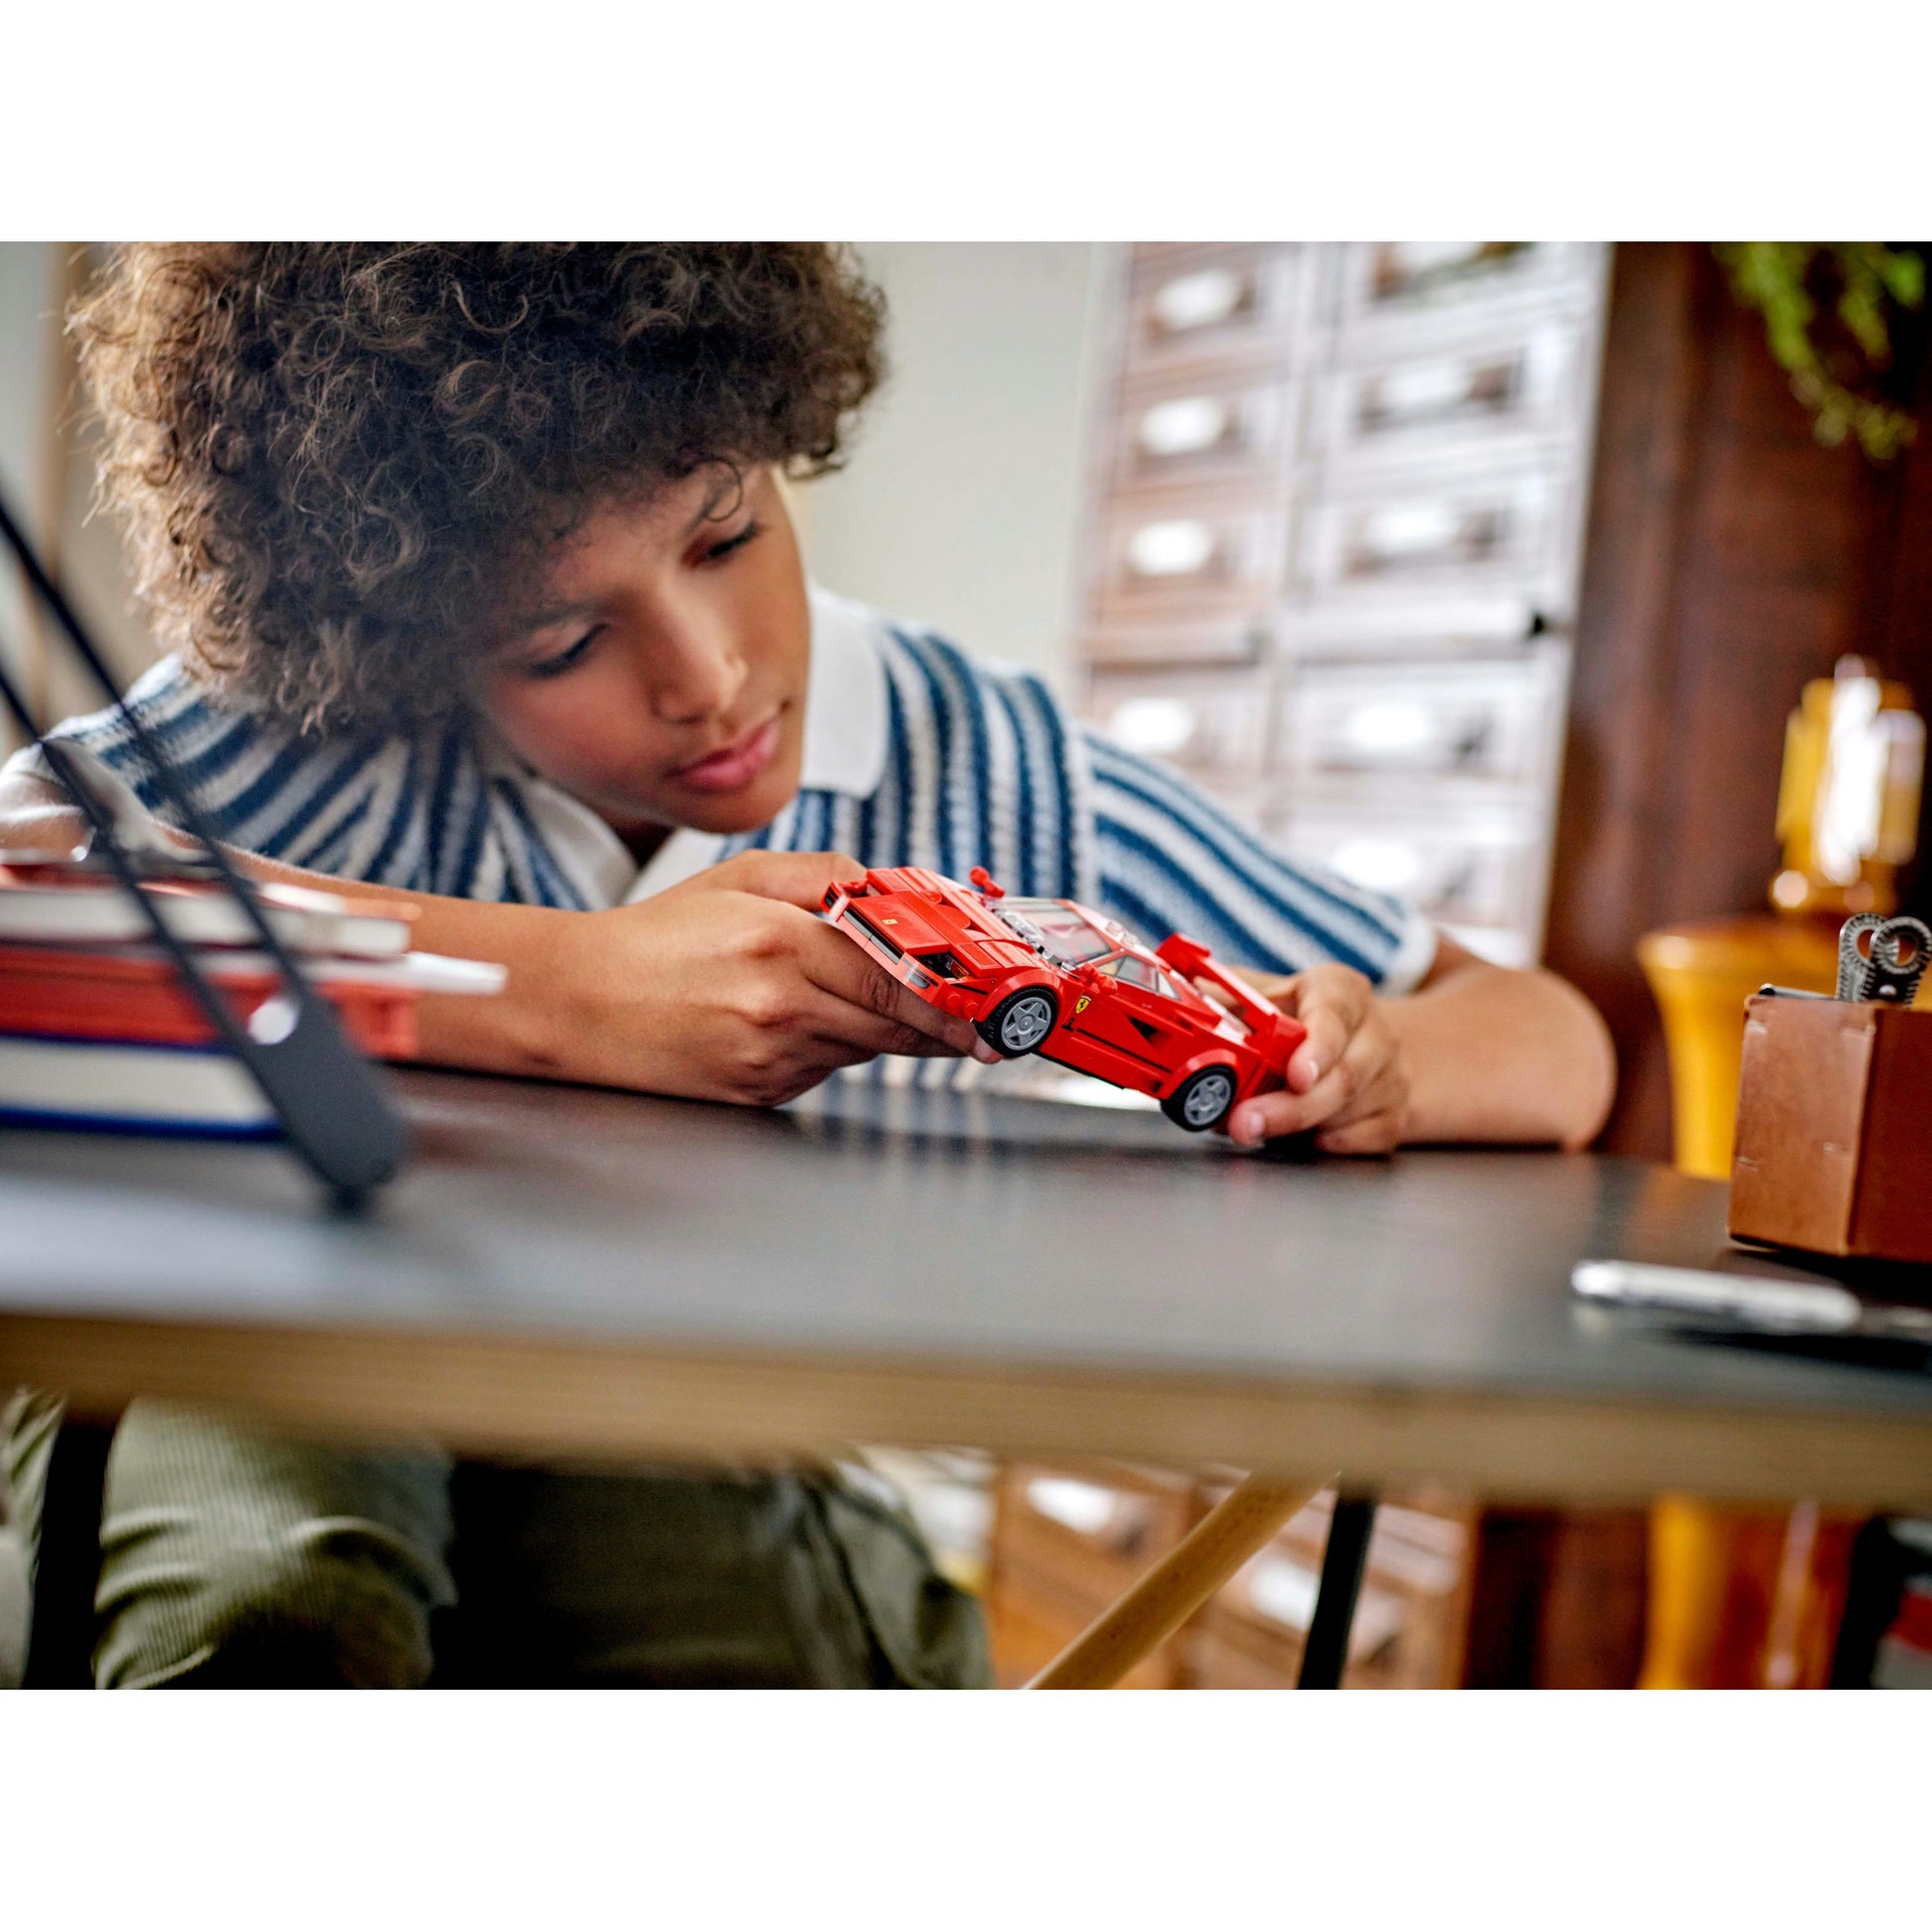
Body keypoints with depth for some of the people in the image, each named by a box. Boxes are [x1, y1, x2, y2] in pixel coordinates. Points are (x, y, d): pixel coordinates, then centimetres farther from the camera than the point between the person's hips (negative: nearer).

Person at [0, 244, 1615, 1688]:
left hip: (711, 1473, 4)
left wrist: (1370, 1065, -22)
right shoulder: (316, 720, -9)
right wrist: (568, 993, -33)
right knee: (268, 1589, -36)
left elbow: (1553, 1047, 1)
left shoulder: (991, 785, -3)